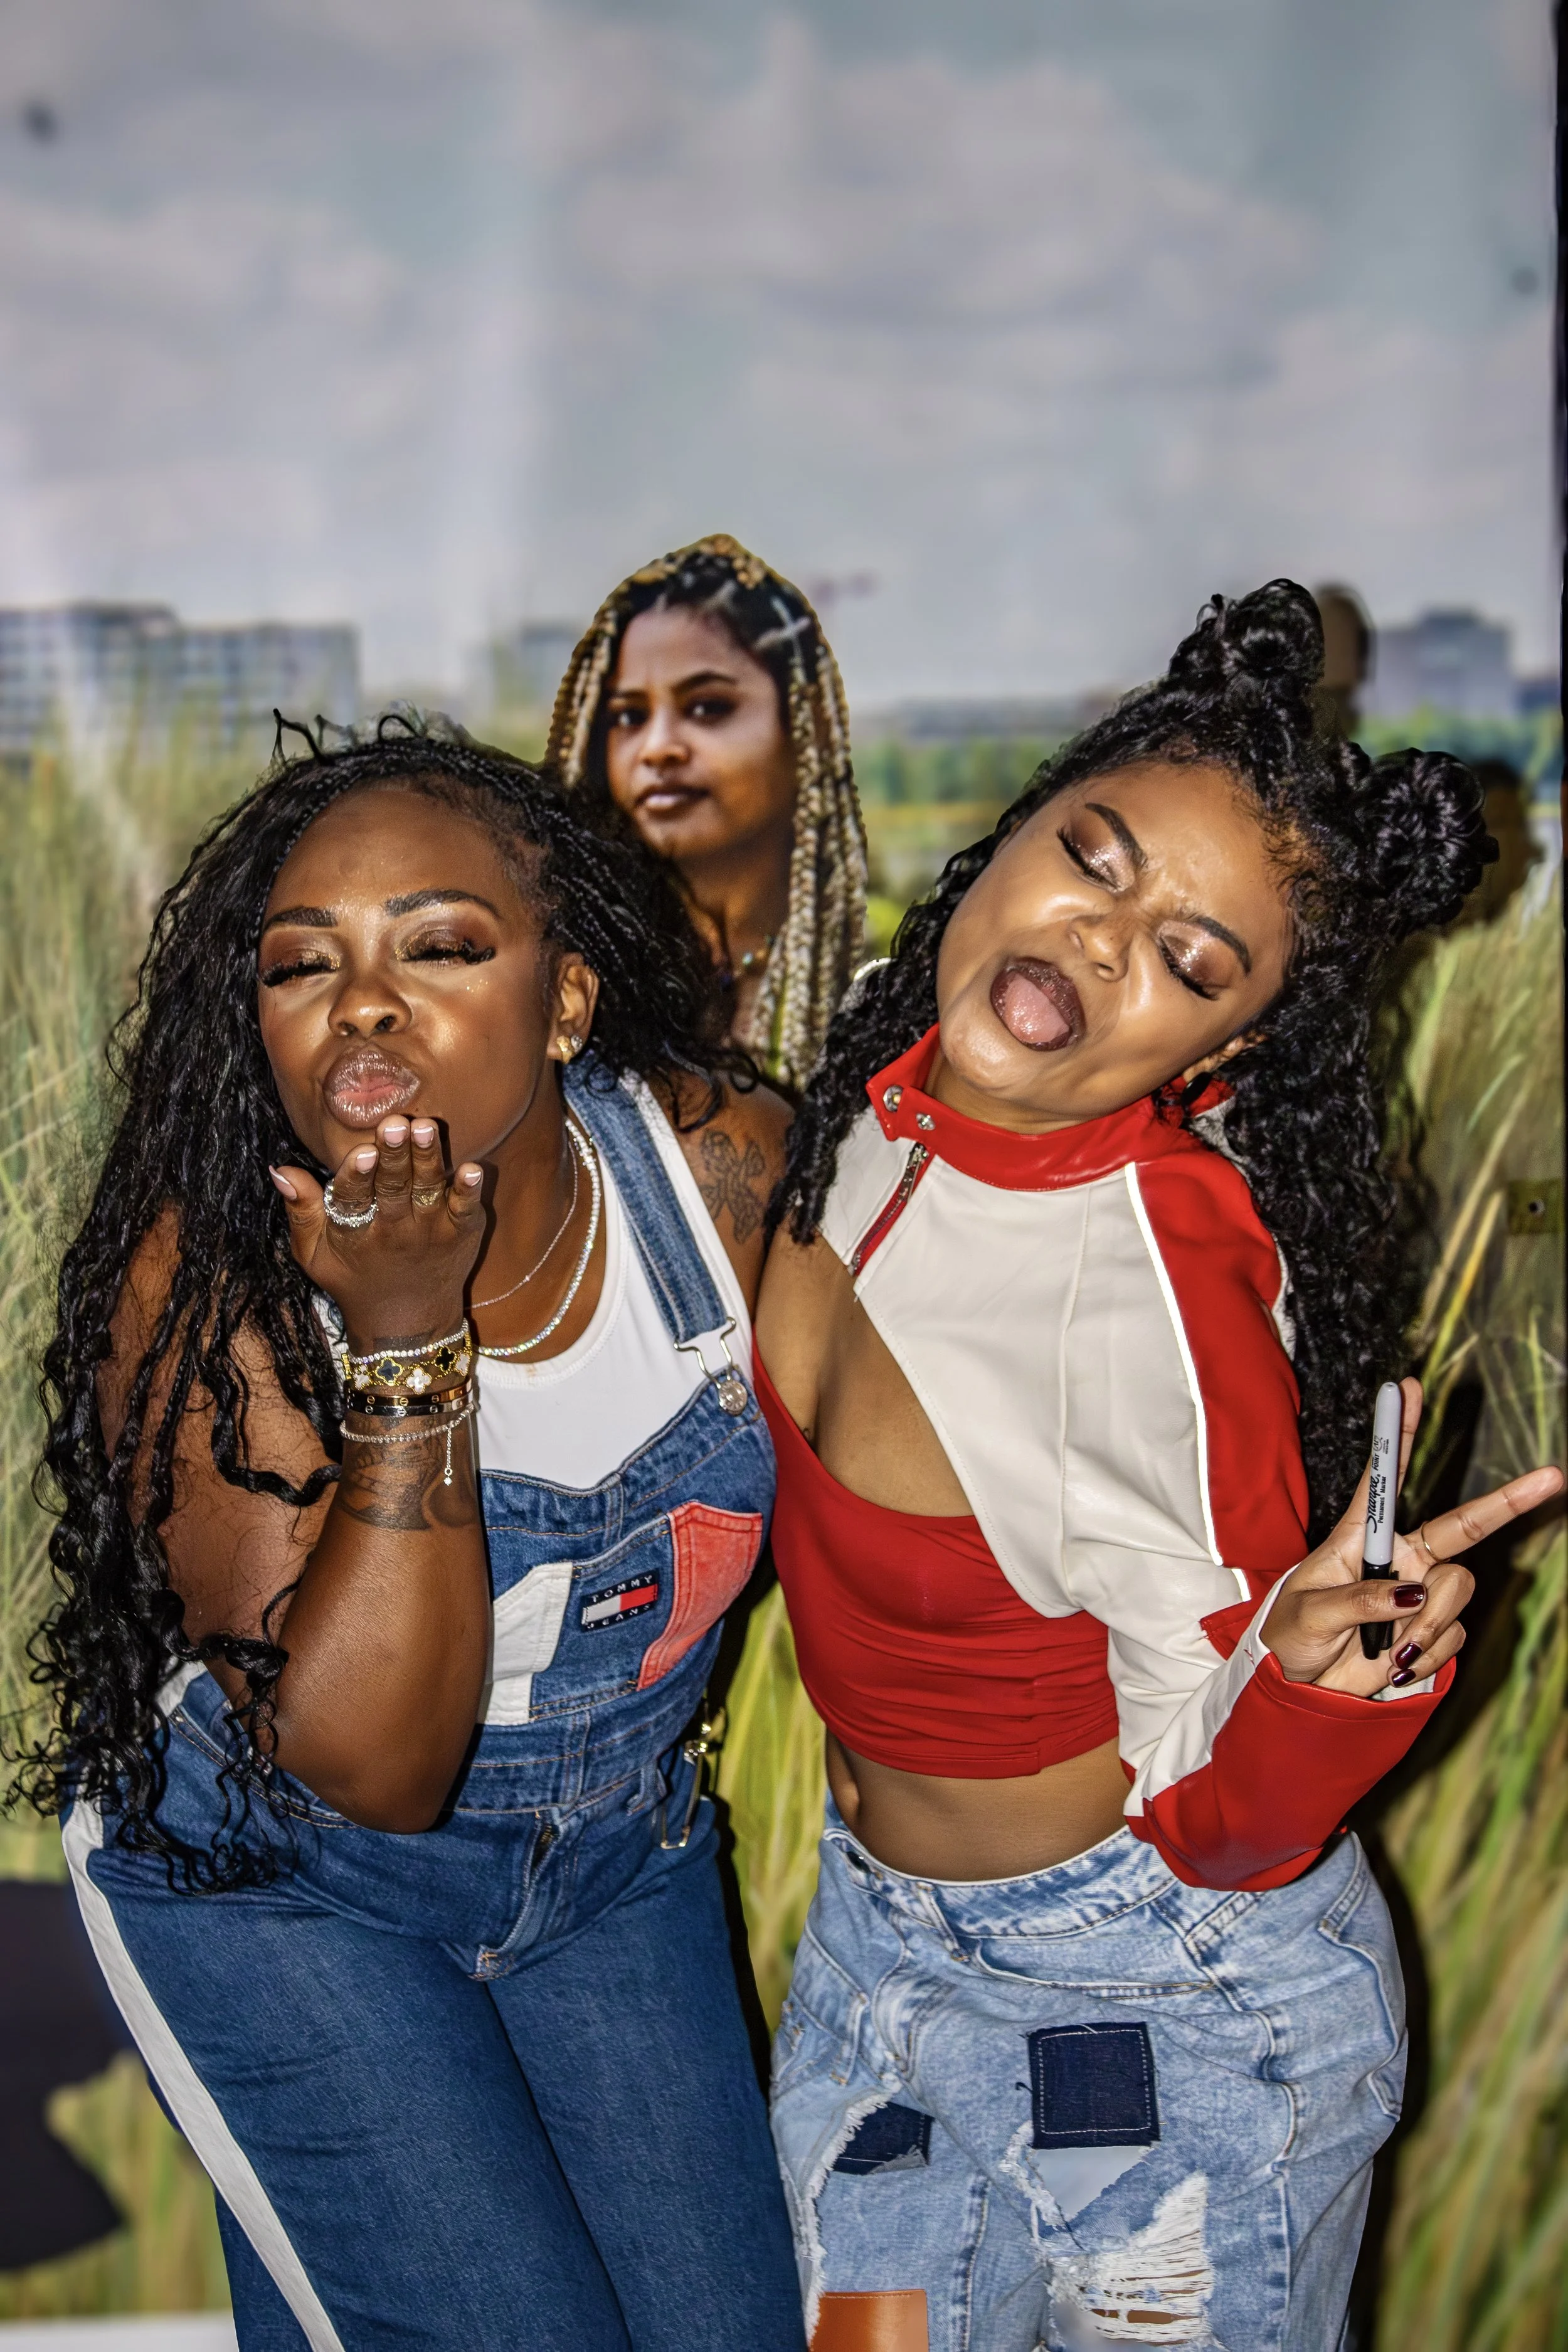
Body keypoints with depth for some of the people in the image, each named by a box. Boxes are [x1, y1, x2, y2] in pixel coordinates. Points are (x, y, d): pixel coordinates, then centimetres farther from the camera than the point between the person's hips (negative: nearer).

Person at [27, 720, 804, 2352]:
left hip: (616, 1849, 4)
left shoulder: (725, 1158, -17)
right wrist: (408, 1341, -37)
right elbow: (373, 1764, -29)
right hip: (272, 1884, -3)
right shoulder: (208, 1281, -25)